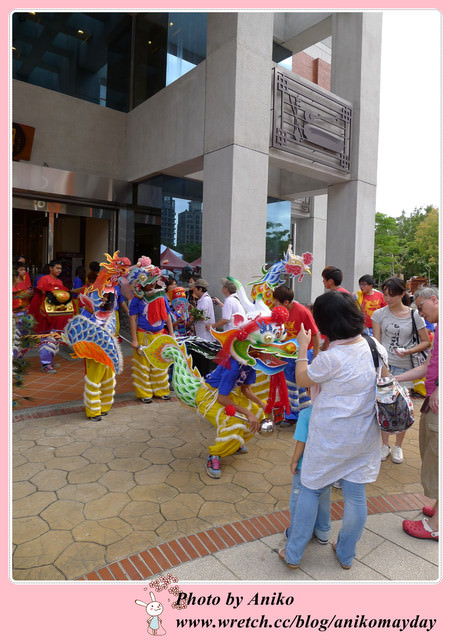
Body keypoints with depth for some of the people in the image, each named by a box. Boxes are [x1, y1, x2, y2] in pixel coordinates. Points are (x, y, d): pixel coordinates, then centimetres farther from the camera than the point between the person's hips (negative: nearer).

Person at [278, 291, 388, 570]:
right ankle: (346, 555, 37)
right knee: (356, 495, 17)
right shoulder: (377, 348, -6)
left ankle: (294, 553, 28)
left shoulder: (330, 359, -26)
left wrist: (302, 347, 4)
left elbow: (302, 379, -7)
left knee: (311, 490, 13)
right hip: (365, 437, 6)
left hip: (330, 440, -5)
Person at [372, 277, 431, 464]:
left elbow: (426, 342, 3)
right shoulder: (379, 314, 0)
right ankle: (385, 444, 24)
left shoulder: (414, 315, -1)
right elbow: (376, 342, -1)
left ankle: (398, 446, 26)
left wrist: (409, 351, -14)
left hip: (404, 367, 0)